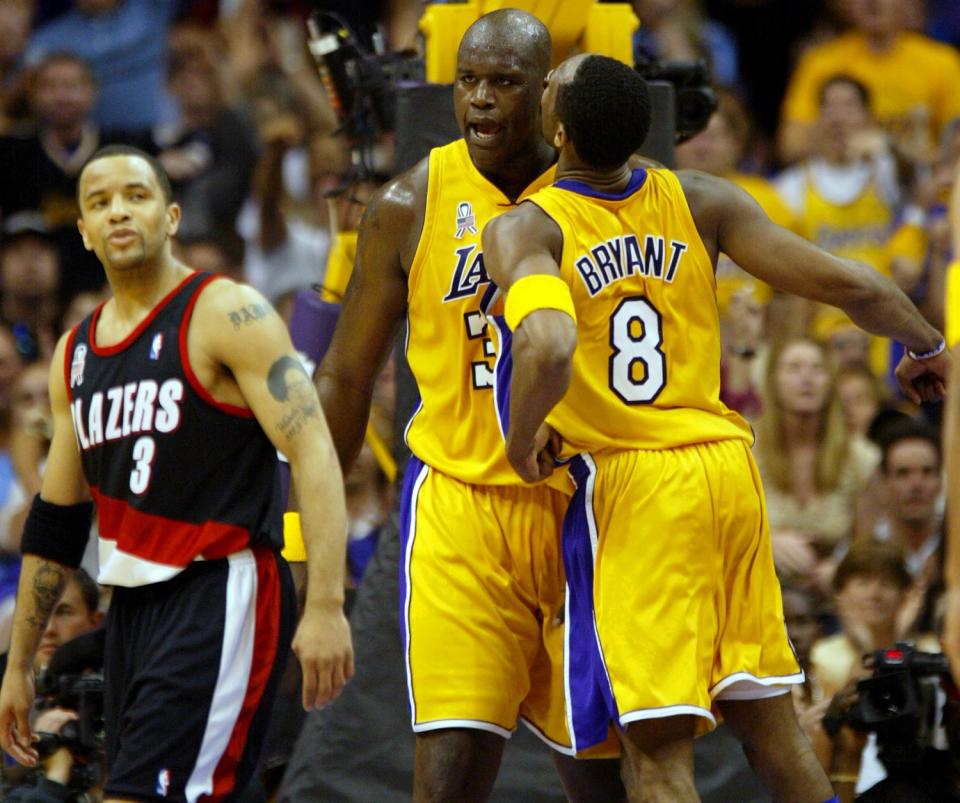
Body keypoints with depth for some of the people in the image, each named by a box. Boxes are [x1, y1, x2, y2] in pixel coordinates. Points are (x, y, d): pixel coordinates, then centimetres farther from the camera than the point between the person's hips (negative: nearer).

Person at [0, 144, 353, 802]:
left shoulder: (228, 316, -6)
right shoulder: (75, 353, 17)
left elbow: (314, 456, -15)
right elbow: (56, 523, 23)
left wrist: (326, 606, -25)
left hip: (223, 593, -8)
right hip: (134, 602, 8)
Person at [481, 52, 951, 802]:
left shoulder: (524, 230, -12)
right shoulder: (699, 202, 1)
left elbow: (548, 348, -32)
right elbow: (851, 286, 0)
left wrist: (524, 438, -12)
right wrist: (925, 345, 20)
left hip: (630, 486, -5)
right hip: (727, 466, 5)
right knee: (764, 715, 17)